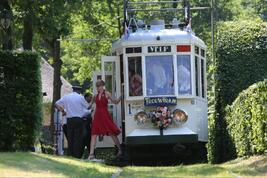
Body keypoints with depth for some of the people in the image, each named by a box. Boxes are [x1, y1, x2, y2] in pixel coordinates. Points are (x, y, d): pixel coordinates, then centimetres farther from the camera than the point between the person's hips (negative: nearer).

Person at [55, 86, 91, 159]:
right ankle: (77, 155, -8)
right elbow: (88, 107, 6)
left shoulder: (66, 97, 8)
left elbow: (56, 104, 8)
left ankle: (70, 155, 4)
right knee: (78, 138, -3)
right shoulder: (80, 97, -2)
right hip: (78, 119, -3)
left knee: (70, 138, 7)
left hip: (69, 119, 3)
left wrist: (63, 111, 14)